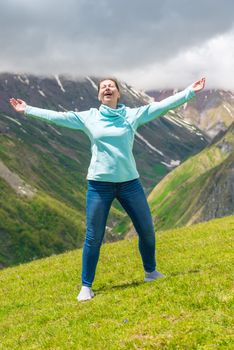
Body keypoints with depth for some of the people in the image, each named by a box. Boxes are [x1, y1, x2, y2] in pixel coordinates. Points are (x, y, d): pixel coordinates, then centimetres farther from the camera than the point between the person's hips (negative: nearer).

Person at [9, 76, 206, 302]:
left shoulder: (133, 114, 3)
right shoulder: (88, 117, 3)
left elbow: (163, 105, 1)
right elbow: (55, 116, 5)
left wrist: (190, 92, -3)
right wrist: (27, 110, 6)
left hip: (129, 182, 2)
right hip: (99, 185, -1)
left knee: (147, 230, 9)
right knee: (93, 238, 1)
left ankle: (151, 272, 33)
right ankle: (86, 286, 13)